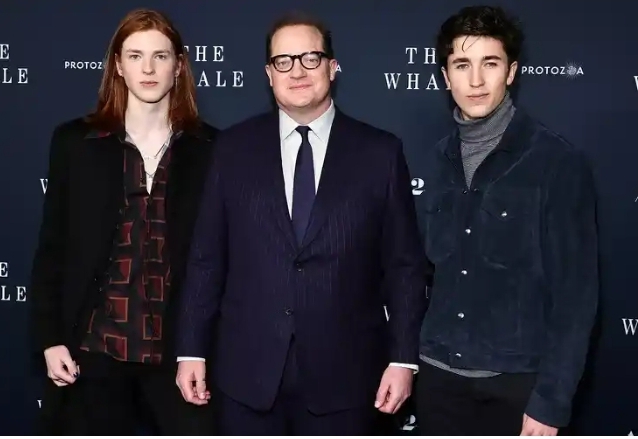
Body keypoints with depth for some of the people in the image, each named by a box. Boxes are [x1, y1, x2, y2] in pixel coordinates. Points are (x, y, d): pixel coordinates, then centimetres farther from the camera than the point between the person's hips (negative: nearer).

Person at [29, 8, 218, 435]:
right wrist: (49, 338, -2)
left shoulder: (209, 149, 1)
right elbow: (52, 248, 5)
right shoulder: (76, 142, 3)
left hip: (180, 346, 0)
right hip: (94, 345, 1)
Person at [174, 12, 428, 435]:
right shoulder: (234, 148, 3)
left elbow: (405, 265, 1)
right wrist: (192, 349, 2)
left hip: (343, 372, -1)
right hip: (248, 369, 1)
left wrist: (403, 357, -4)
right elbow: (207, 257, 4)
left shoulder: (380, 152, 0)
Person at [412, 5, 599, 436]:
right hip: (439, 375, 4)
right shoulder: (431, 166, 5)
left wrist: (551, 401, -13)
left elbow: (575, 291, -9)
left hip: (519, 380, -4)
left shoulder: (559, 162, -8)